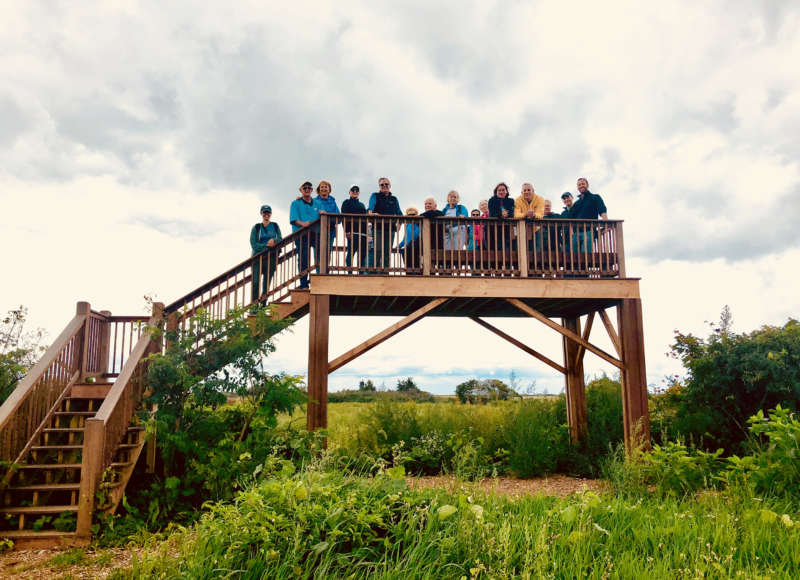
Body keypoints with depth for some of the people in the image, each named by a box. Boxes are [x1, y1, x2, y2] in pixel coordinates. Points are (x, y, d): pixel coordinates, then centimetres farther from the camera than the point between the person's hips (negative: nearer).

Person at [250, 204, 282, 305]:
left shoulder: (275, 226, 12)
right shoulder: (256, 228, 4)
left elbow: (280, 239, 6)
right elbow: (253, 245, -3)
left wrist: (274, 241, -15)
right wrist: (267, 245, -12)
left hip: (271, 258, 2)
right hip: (258, 258, -2)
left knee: (266, 284, 2)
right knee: (256, 283, -13)